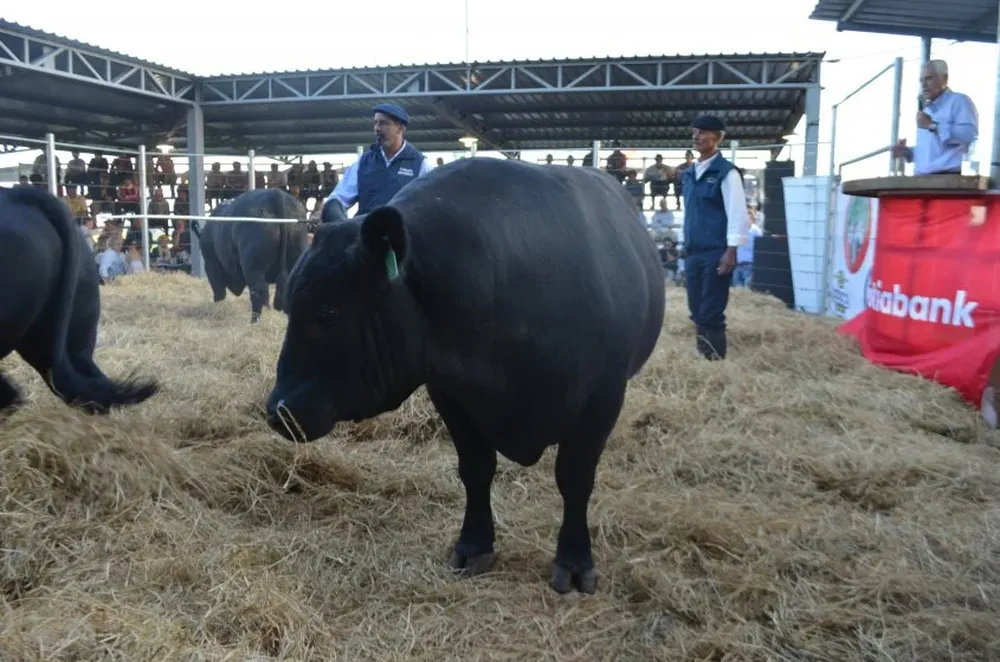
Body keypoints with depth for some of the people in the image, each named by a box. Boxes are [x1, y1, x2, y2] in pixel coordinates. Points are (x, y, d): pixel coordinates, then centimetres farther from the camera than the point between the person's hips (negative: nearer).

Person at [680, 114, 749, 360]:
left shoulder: (726, 172, -6)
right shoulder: (689, 174, 14)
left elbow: (737, 213, -11)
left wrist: (731, 251, -16)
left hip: (716, 252, -7)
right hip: (693, 253, 7)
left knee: (711, 313, -6)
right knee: (697, 312, 9)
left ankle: (716, 362, 1)